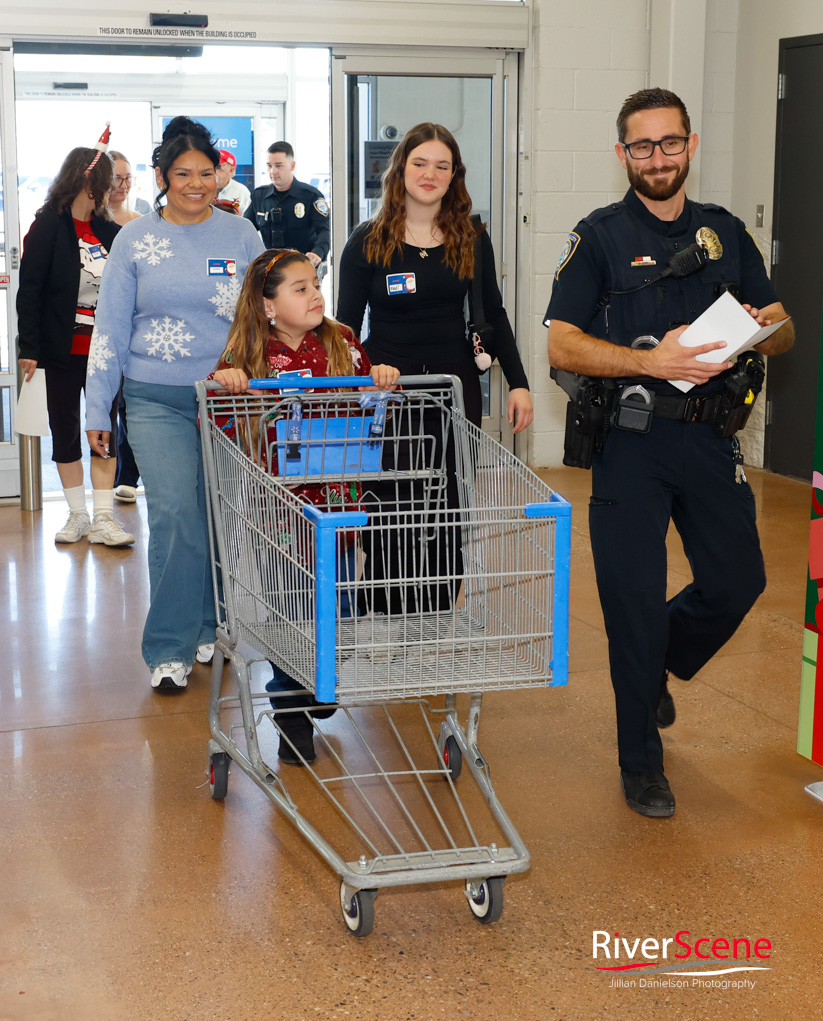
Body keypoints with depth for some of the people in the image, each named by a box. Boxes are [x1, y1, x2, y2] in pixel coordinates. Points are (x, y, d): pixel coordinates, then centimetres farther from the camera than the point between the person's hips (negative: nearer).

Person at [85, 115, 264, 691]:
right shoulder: (135, 240, 4)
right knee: (176, 514, -11)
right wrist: (97, 408, 6)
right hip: (158, 400, -1)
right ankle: (171, 648, -2)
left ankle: (206, 627, 24)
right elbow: (111, 329, 7)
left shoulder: (241, 235, 6)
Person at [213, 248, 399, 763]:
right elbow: (218, 431, -5)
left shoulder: (342, 343, 4)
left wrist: (382, 380, -6)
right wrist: (220, 384, -22)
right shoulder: (249, 358, -5)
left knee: (337, 610, 10)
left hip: (335, 499, 3)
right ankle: (292, 720, 18)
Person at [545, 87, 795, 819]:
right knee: (634, 599, 1)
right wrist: (653, 360, -22)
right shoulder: (600, 236, -1)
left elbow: (783, 333, 13)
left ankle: (656, 664, 38)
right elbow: (562, 346, -9)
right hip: (630, 441, -4)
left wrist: (768, 327, -12)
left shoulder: (726, 233, 11)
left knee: (738, 581, 6)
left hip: (708, 436, 4)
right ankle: (641, 763, 17)